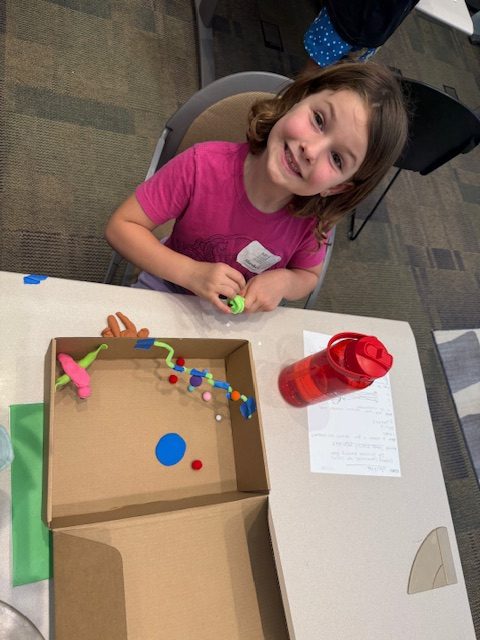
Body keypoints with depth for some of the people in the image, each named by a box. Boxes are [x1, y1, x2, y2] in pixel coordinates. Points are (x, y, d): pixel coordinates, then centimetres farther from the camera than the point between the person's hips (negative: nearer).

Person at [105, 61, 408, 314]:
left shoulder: (314, 216, -22)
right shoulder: (204, 165, -30)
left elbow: (309, 276, -2)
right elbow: (121, 226, -22)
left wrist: (282, 281, -26)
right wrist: (192, 273, -37)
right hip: (170, 290, -3)